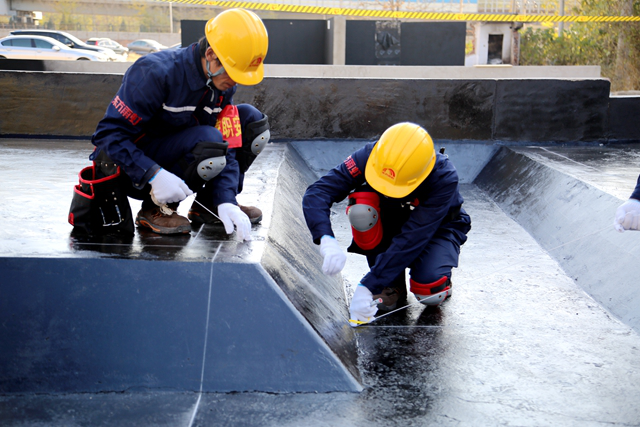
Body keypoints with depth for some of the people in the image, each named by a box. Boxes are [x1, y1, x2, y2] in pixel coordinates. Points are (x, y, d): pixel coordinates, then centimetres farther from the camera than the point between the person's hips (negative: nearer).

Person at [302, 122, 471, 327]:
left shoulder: (445, 178, -35)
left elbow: (411, 239, -39)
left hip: (438, 227, -3)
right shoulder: (371, 156, -29)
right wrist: (327, 240, -52)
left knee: (429, 292, -33)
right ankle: (392, 284, -12)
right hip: (392, 221, 3)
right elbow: (316, 192, -33)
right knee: (361, 207, -32)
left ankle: (438, 274, 6)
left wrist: (368, 287, -43)